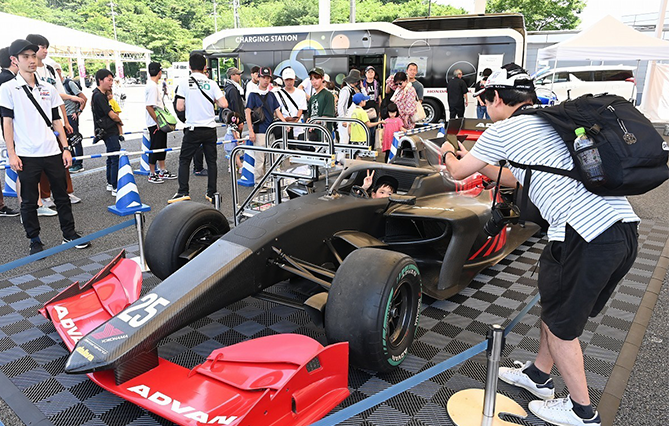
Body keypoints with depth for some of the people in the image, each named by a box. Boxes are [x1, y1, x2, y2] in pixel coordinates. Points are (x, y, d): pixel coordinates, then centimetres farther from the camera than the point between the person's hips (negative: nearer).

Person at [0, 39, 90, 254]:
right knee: (29, 201, 5)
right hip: (26, 155, -3)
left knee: (62, 195, 9)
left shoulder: (48, 89, 11)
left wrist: (66, 148, 6)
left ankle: (69, 233, 21)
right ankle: (34, 240, 17)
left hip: (52, 152, 3)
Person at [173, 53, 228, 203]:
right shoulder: (211, 83, 1)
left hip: (193, 128, -2)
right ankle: (212, 193, 12)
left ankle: (183, 192, 3)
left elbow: (179, 107, -5)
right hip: (210, 128, 2)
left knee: (184, 160, 8)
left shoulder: (184, 83, -2)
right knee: (211, 161, 10)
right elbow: (224, 104, -6)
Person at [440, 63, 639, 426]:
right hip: (624, 226, 9)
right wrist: (475, 161, 44)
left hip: (585, 235, -8)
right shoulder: (548, 121, 23)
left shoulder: (503, 129, 0)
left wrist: (449, 154, 35)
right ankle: (539, 375, 43)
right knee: (553, 300, 24)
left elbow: (458, 172, 13)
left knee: (559, 321, 12)